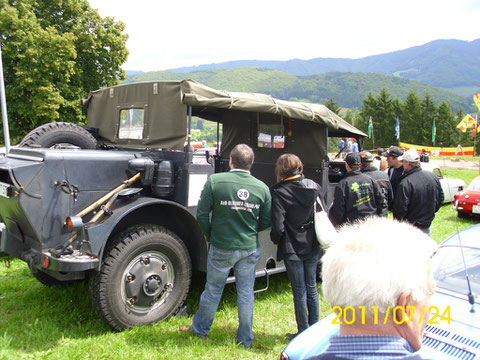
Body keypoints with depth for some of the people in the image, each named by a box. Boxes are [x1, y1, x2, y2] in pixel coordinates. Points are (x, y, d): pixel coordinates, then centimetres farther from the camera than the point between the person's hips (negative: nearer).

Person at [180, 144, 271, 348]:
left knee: (213, 291, 15)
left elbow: (202, 214, -8)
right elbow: (266, 222, 3)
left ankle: (200, 329, 35)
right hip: (250, 249, 2)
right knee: (246, 294, 13)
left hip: (222, 248, -2)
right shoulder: (262, 187, -3)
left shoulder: (215, 181, -11)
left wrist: (210, 236, 8)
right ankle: (245, 340, 25)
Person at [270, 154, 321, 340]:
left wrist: (275, 240, 0)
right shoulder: (314, 186, -1)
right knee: (311, 288, 18)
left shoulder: (279, 192, -16)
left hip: (293, 249, -5)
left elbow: (278, 227, -20)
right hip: (313, 247, 5)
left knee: (299, 292, 7)